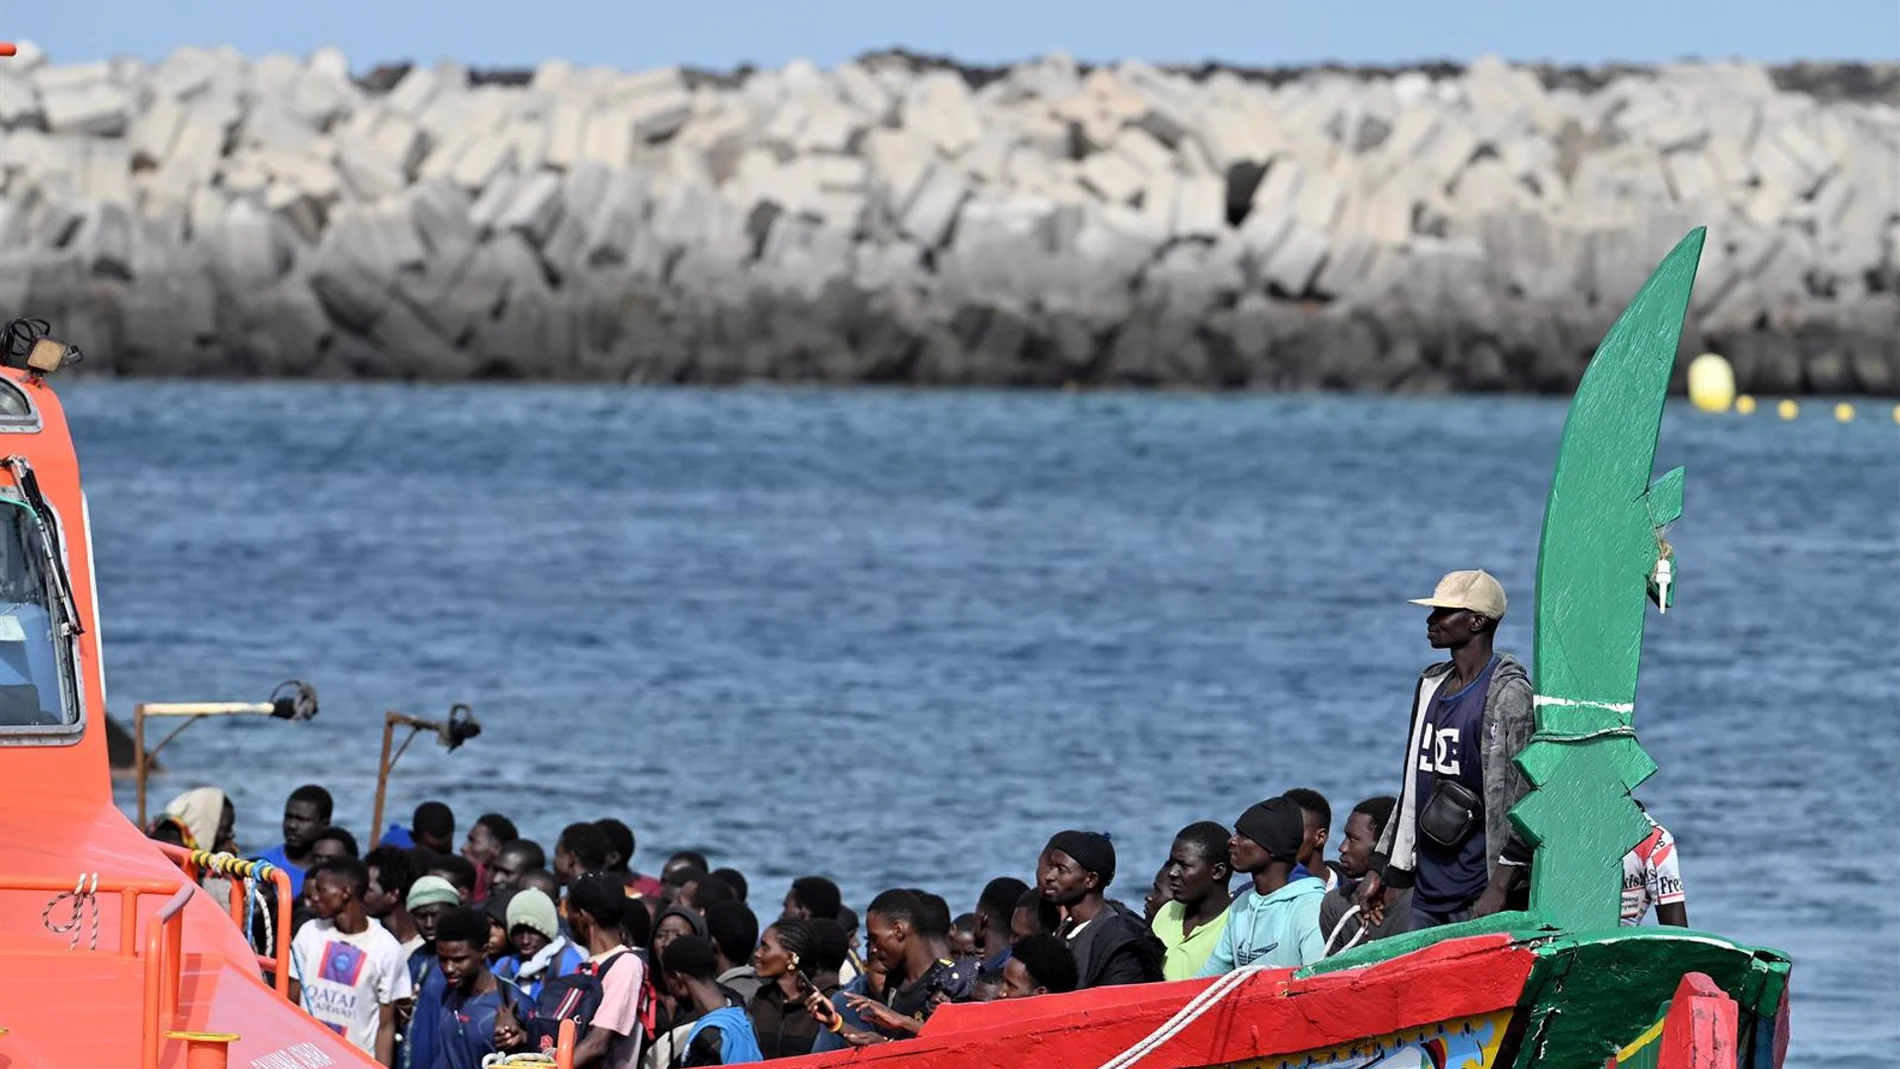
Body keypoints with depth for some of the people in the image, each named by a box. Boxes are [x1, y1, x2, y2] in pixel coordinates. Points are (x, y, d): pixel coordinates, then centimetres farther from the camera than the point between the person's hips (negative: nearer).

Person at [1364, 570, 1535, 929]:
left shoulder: (1510, 694, -8)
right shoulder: (1431, 686, 17)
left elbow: (1528, 797, -13)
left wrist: (1499, 888, -19)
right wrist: (1382, 870, 22)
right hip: (1427, 893, 8)